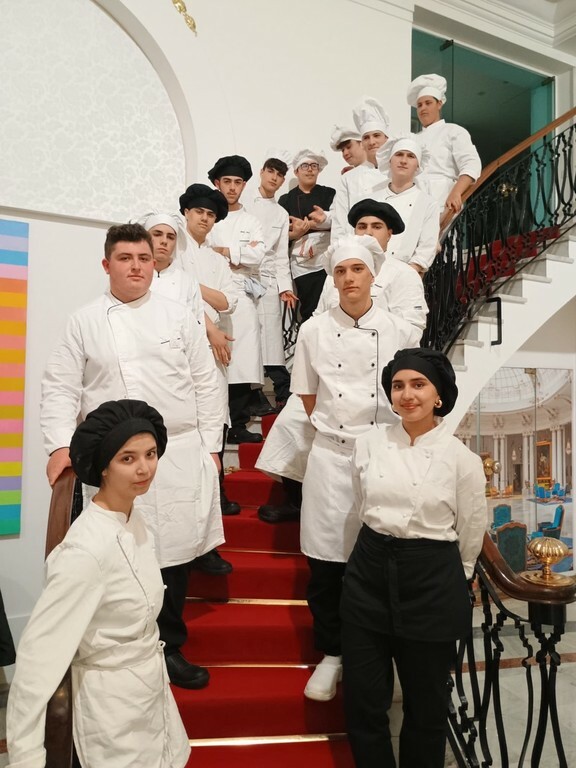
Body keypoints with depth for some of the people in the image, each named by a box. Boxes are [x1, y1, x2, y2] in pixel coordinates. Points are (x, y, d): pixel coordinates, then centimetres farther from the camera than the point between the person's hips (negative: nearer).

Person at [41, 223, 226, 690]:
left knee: (174, 553, 7)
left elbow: (205, 384, 7)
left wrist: (211, 445, 3)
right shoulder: (84, 322, 7)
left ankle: (168, 648, 26)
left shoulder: (179, 316, 8)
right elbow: (60, 388, 4)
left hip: (180, 455, 1)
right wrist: (60, 444, -9)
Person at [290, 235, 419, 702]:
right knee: (326, 561, 5)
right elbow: (308, 396, 10)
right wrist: (335, 429, 6)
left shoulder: (399, 331, 0)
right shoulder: (314, 331, 2)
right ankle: (331, 654, 26)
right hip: (331, 456, 1)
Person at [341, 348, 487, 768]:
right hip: (369, 574, 3)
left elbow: (470, 537, 5)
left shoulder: (463, 459, -8)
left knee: (426, 704, 15)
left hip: (432, 584, -2)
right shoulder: (369, 443, -1)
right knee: (363, 701, 12)